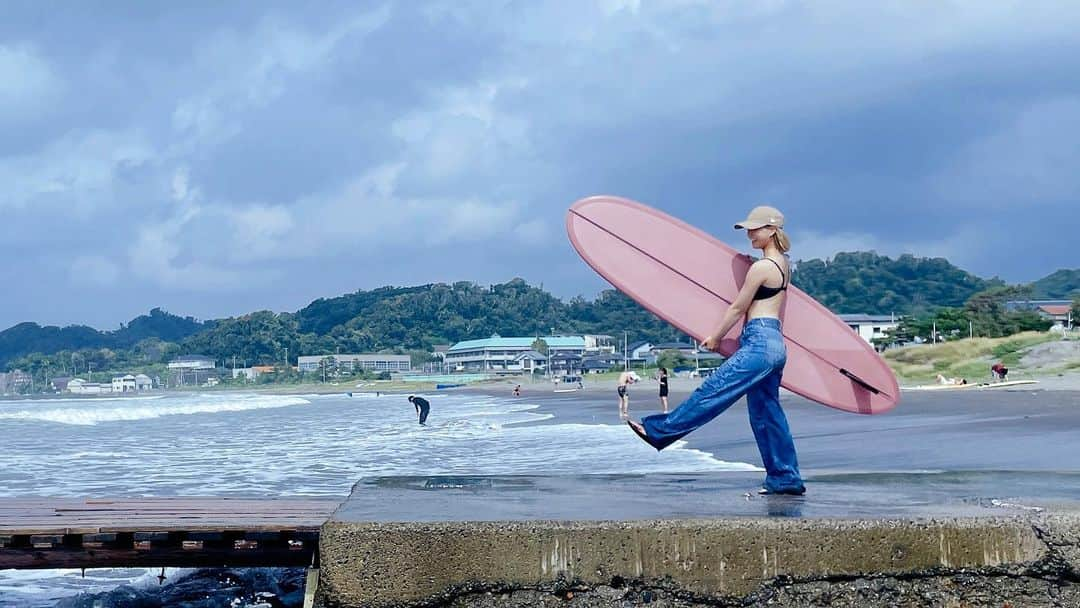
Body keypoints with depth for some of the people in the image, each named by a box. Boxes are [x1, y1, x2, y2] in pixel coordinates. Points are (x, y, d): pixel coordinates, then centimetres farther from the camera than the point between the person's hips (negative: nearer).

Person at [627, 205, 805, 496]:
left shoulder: (761, 267, -11)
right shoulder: (782, 264, 17)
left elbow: (737, 309, -5)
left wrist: (714, 338, 6)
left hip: (759, 343, -10)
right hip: (776, 344, 10)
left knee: (711, 392, -7)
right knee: (766, 413, 11)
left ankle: (658, 430, -5)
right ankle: (786, 479, 13)